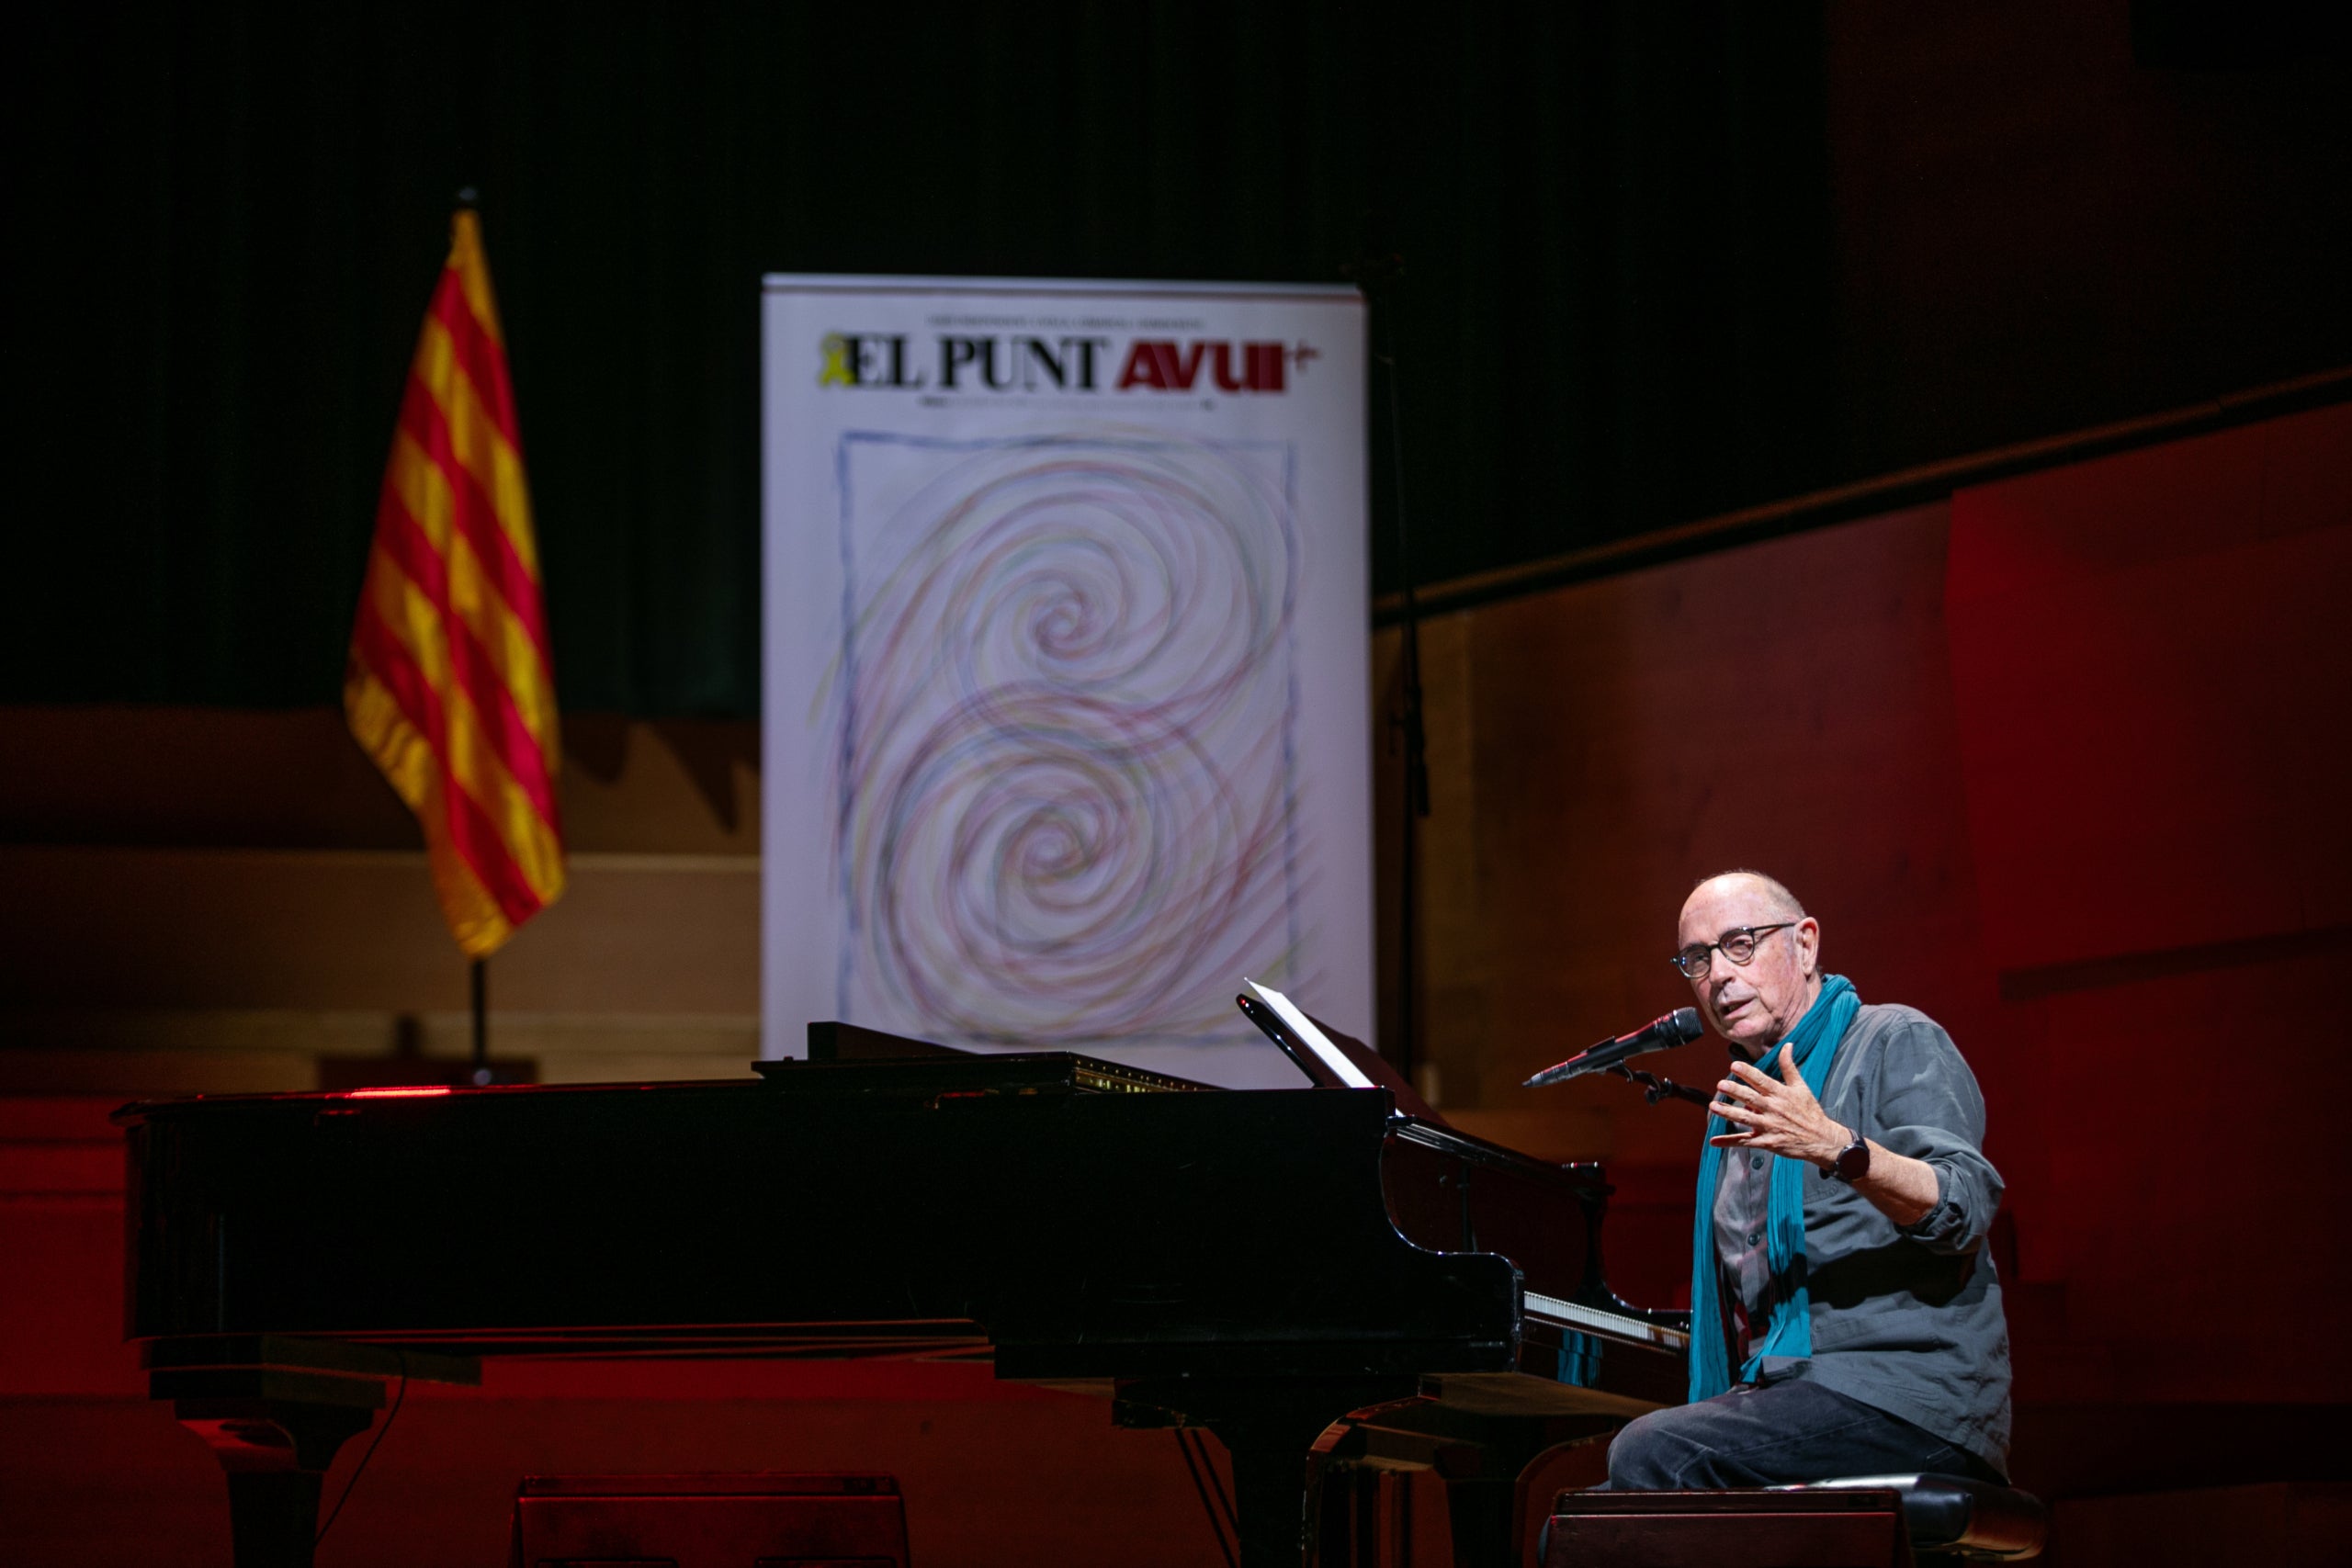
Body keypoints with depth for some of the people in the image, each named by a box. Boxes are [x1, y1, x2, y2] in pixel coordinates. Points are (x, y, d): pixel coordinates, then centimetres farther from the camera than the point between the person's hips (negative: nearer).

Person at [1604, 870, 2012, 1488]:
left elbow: (1966, 1208, -16)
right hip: (1781, 1398, 8)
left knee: (1651, 1454, -28)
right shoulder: (1740, 1104, 25)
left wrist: (1837, 1149, -32)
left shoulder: (1899, 1043, 0)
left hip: (1909, 1400, -8)